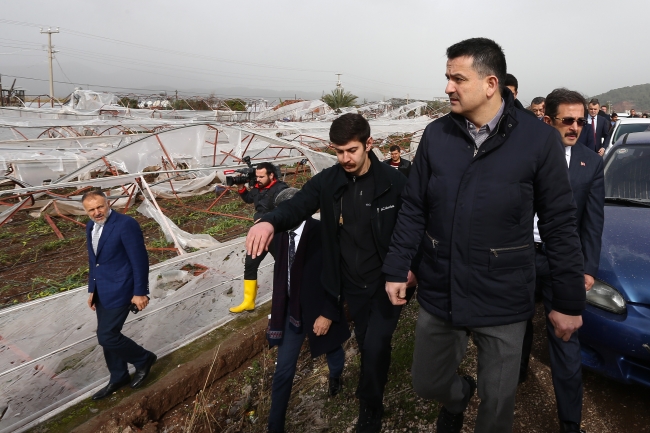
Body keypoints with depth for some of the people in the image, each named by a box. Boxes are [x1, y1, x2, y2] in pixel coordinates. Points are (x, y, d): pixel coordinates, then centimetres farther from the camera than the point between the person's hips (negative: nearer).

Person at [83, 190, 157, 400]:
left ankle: (143, 358, 18)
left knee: (106, 336, -6)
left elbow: (140, 260, -17)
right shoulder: (91, 226, 7)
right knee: (108, 336, 15)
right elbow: (93, 261, 16)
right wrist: (92, 290, 15)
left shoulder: (125, 224, -19)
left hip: (119, 290, -8)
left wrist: (140, 292, -16)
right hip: (101, 291, 8)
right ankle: (118, 377, 34)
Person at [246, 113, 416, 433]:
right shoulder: (327, 181, -8)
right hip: (352, 285, 3)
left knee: (376, 347, -6)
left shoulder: (395, 182, -15)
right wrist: (269, 222, -40)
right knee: (366, 345, 19)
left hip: (388, 282, -3)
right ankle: (372, 403, 47)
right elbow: (297, 205, -19)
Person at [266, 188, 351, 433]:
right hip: (291, 309, 4)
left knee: (333, 353, 24)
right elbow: (280, 271, 6)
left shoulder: (323, 233, -21)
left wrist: (328, 313, -18)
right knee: (283, 370, 7)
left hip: (320, 310, -3)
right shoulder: (283, 233, -5)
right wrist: (278, 309, 7)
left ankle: (335, 377, 60)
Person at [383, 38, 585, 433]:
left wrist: (569, 301, -2)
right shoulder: (436, 135, -2)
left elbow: (560, 225, -5)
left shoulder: (539, 139, -10)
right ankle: (459, 395, 54)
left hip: (503, 301, -2)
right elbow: (413, 208, 3)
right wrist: (397, 269, 3)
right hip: (438, 293, 3)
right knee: (428, 384, 19)